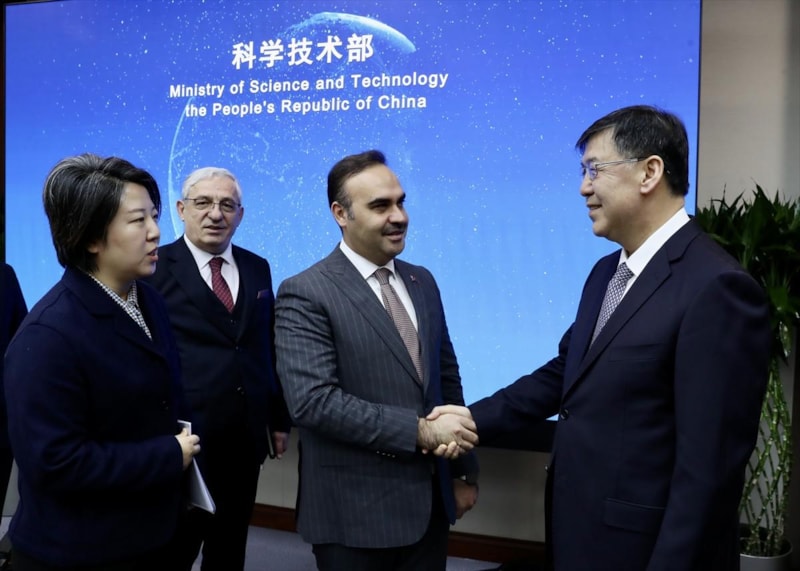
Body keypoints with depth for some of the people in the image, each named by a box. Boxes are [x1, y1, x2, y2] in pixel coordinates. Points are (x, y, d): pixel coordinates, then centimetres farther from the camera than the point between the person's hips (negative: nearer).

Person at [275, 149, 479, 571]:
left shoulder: (422, 283, 9)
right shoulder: (305, 295, -12)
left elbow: (446, 377, 13)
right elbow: (313, 401, -21)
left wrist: (463, 472, 10)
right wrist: (420, 430, -22)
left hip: (429, 504, 6)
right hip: (356, 512, -6)